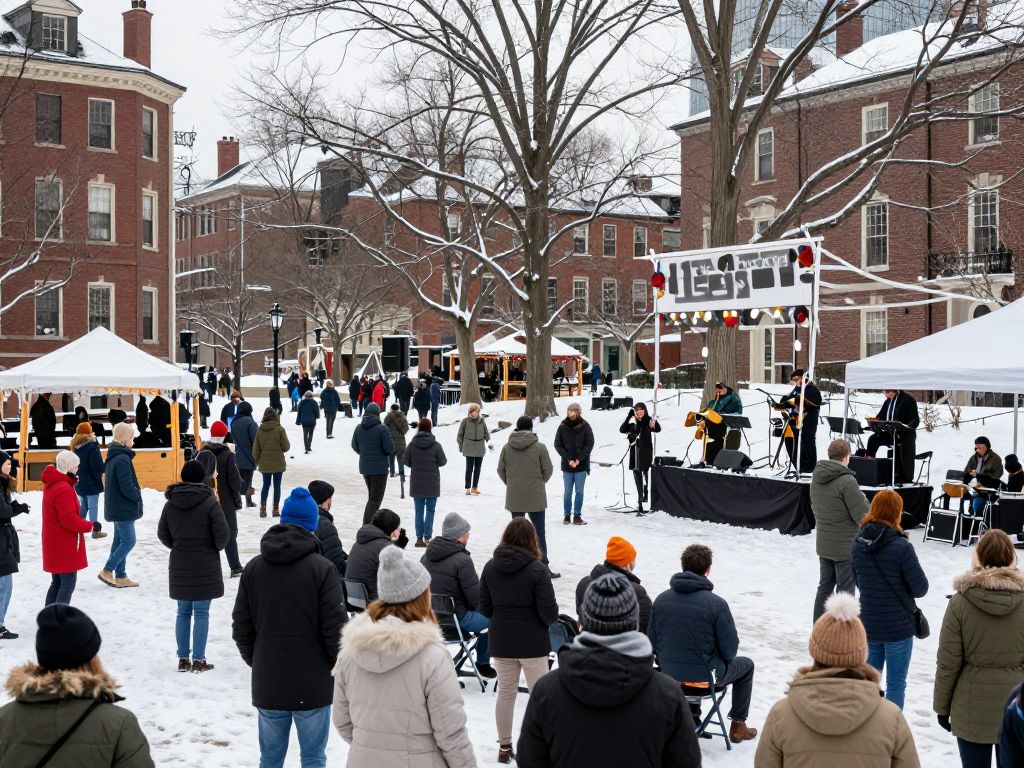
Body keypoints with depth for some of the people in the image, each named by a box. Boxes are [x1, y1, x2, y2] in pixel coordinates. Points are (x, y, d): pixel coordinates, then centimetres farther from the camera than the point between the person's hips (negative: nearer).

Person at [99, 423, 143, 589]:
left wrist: (135, 491, 9)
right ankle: (107, 571, -2)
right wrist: (138, 496, -6)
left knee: (119, 540, 13)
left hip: (117, 507, 10)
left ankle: (120, 576, 18)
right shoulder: (122, 459, -21)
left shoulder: (113, 456, 10)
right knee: (129, 541, -3)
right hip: (123, 508, -10)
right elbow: (127, 487, -24)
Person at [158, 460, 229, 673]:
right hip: (205, 565, -4)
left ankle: (183, 659, 16)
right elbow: (222, 534, -13)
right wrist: (215, 548, 8)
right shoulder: (210, 502, -13)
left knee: (183, 612, 12)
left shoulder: (171, 503, 1)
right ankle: (199, 660, 3)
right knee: (201, 613, 1)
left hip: (179, 565, 4)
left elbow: (162, 534, 9)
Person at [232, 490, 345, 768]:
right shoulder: (322, 568, -13)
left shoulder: (253, 568, 1)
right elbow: (335, 628, -13)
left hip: (267, 685, 4)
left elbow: (241, 628, 5)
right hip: (312, 685, -4)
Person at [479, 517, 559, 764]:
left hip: (501, 642, 4)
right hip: (532, 643, -4)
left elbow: (485, 609, 3)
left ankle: (504, 747, 25)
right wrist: (552, 615, 6)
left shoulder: (490, 567, -3)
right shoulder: (537, 569, -17)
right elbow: (549, 613, -16)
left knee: (506, 693, 16)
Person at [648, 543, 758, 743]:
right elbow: (730, 650, -12)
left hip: (668, 674, 4)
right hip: (706, 676, -4)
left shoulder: (661, 599, -6)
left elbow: (652, 642, 0)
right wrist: (722, 658, 11)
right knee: (746, 665, 25)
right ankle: (738, 726, 31)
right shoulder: (716, 604, -20)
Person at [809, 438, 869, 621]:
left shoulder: (816, 477, 2)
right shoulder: (847, 481, -22)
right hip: (847, 545, -7)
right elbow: (862, 515, -18)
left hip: (823, 544, 7)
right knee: (845, 591, 4)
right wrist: (863, 498, 0)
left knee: (825, 586, 18)